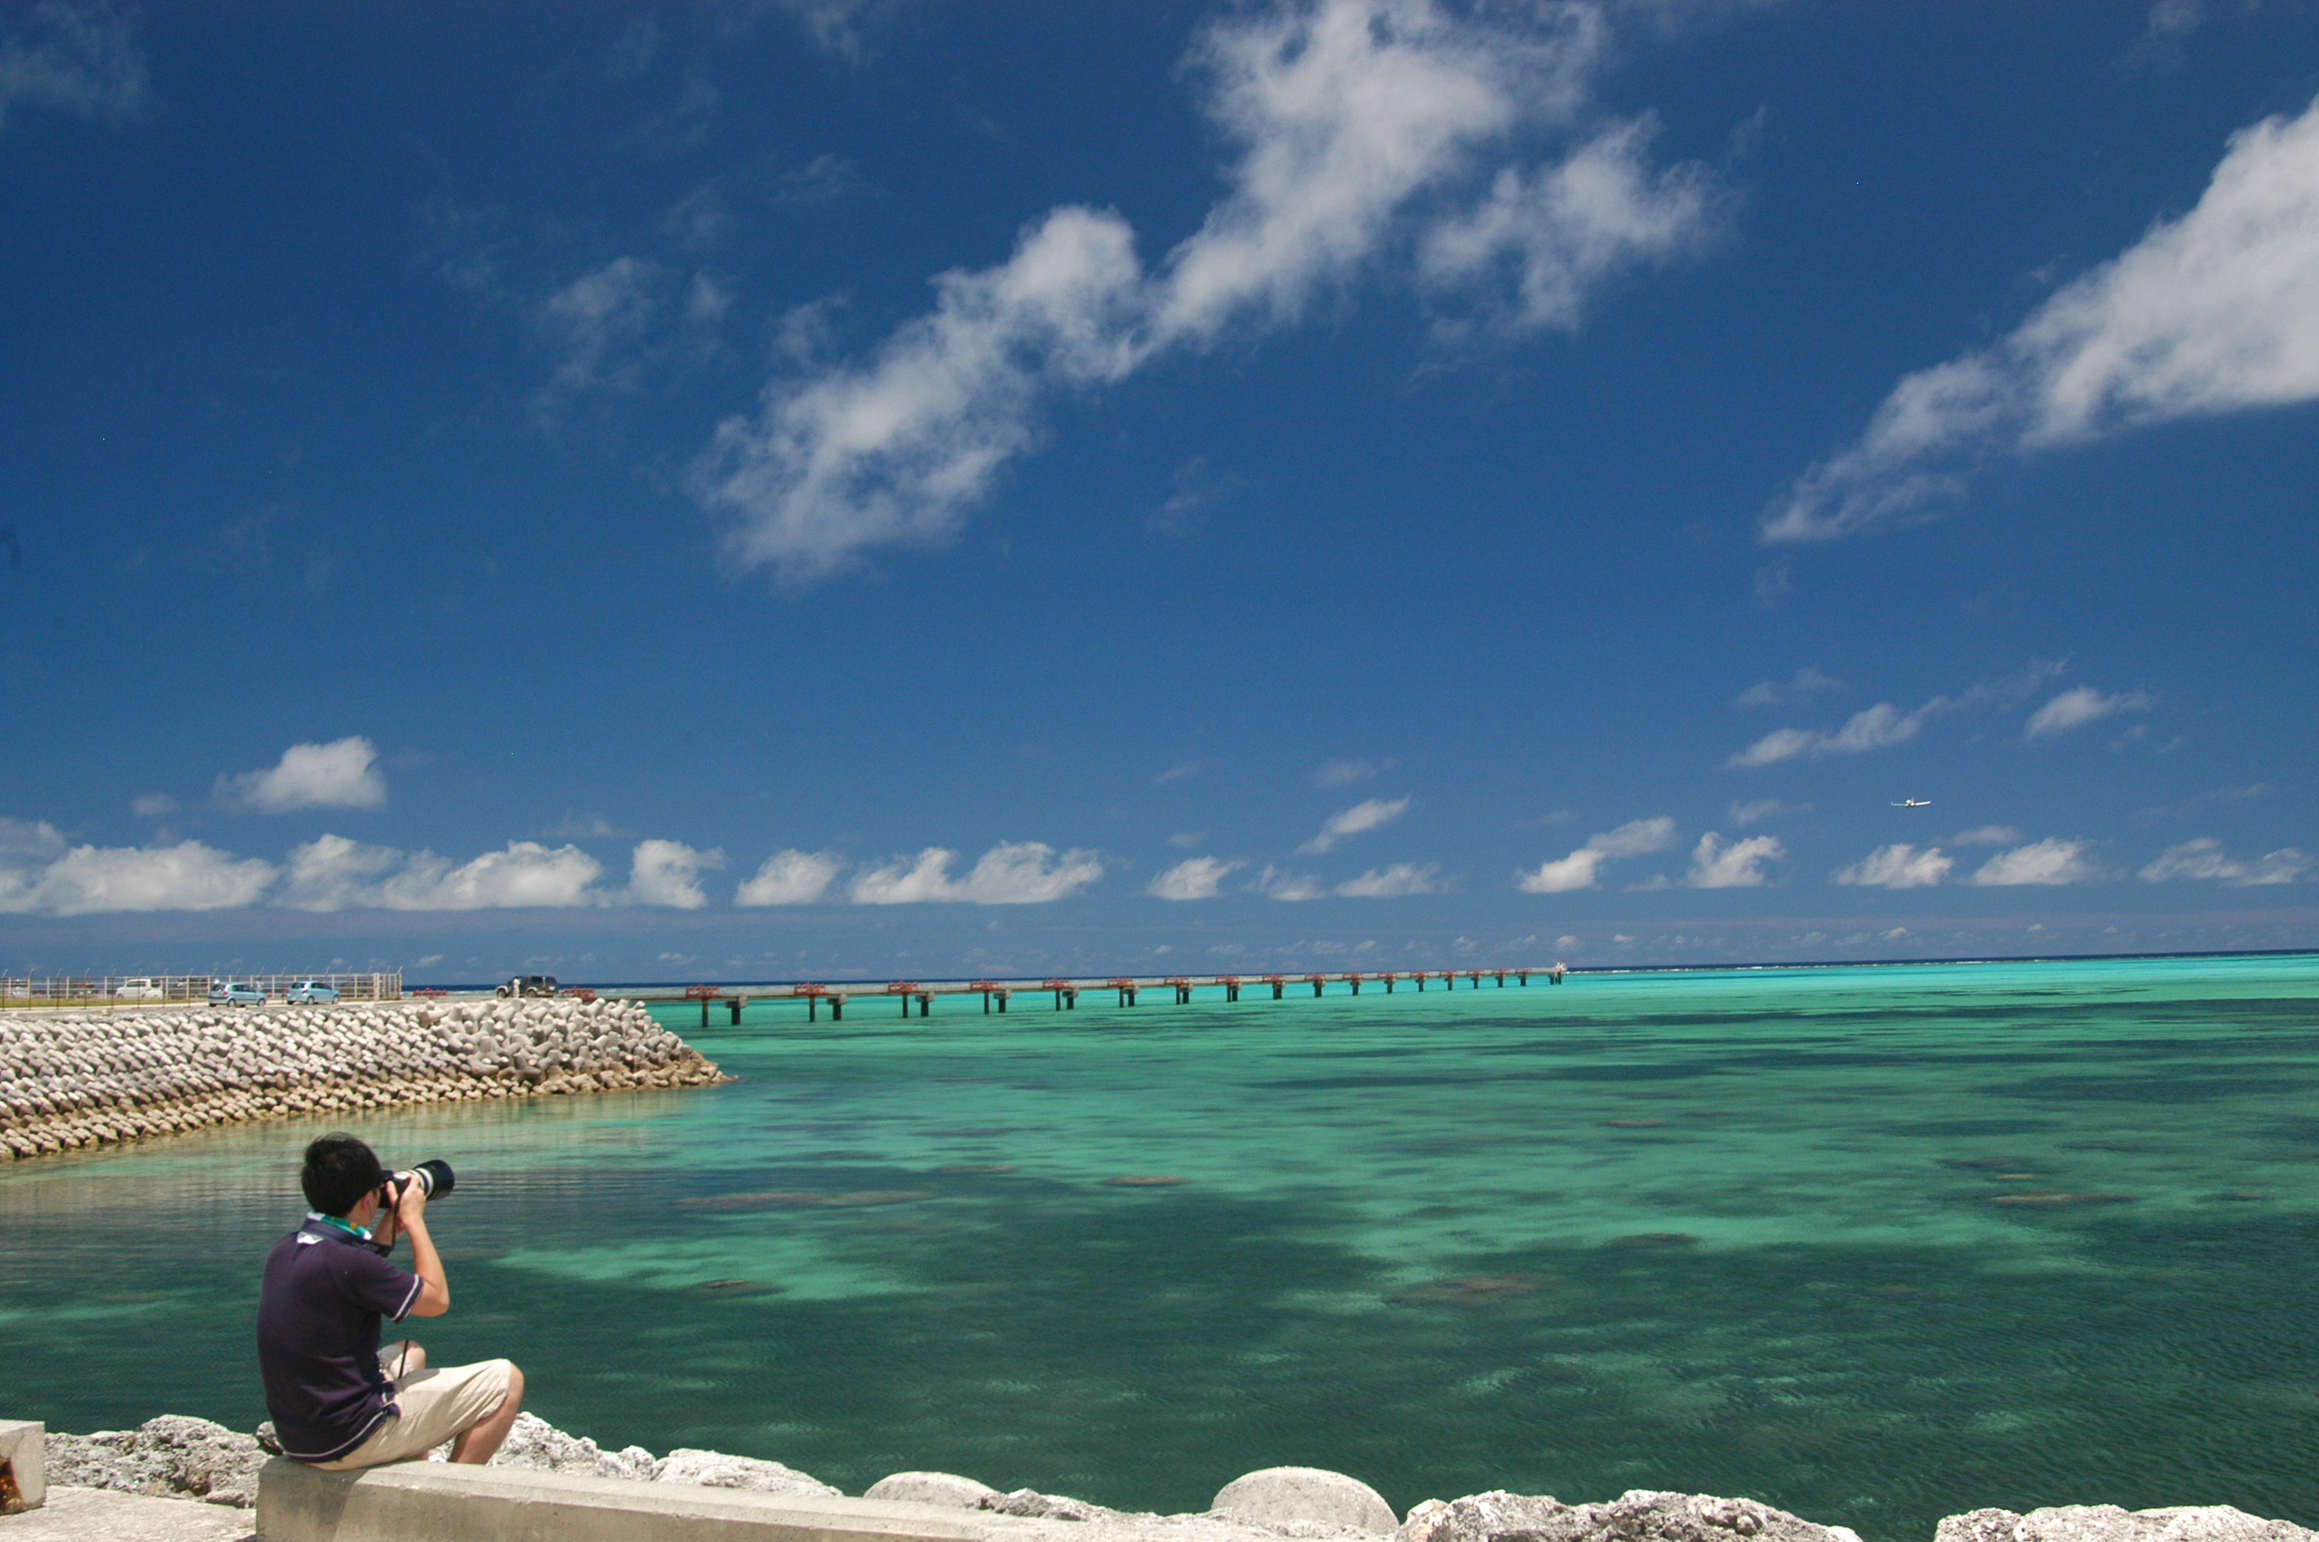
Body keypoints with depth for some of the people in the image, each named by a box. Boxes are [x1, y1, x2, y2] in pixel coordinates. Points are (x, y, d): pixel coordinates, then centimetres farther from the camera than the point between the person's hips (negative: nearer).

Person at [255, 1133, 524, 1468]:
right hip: (347, 1442, -9)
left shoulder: (284, 1251, 1)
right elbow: (437, 1299, -10)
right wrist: (413, 1220, -1)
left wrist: (385, 1234, 13)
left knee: (410, 1354, 35)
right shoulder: (345, 1262, -25)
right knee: (506, 1381, -3)